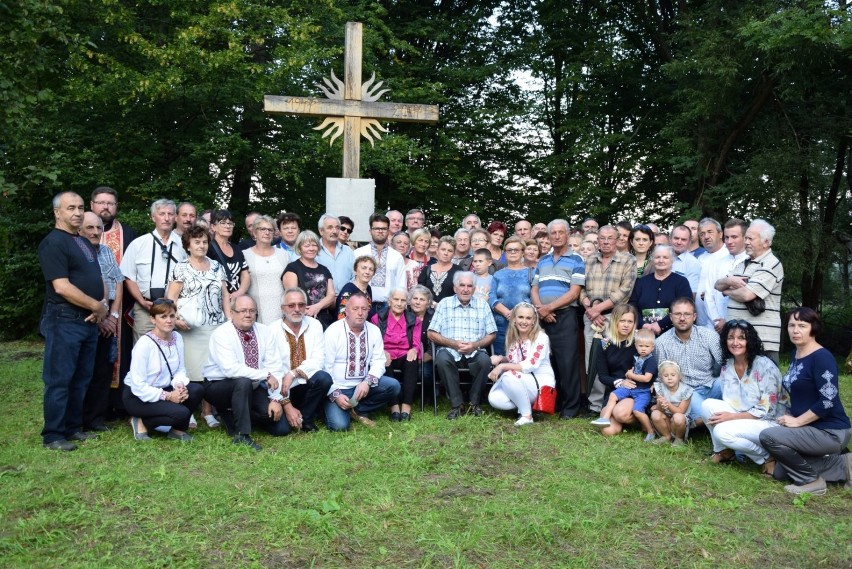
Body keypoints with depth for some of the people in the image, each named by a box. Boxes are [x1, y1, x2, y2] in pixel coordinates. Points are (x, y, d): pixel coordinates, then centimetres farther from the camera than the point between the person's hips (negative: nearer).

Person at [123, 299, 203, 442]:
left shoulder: (177, 338, -1)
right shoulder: (144, 344, -22)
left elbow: (181, 369, 3)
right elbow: (138, 385, -23)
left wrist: (179, 385, -19)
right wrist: (167, 396, -25)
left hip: (163, 390, 6)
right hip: (138, 396, -6)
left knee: (197, 390, -20)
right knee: (181, 412, -27)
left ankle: (177, 429, 2)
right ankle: (142, 423, 0)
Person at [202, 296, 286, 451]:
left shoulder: (264, 331, -4)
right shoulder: (221, 334, -18)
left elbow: (274, 366, -9)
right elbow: (231, 369, -32)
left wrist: (276, 399, -18)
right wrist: (265, 375, -30)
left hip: (252, 388, 5)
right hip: (219, 386, -5)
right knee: (244, 381, -37)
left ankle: (233, 415, 9)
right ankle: (241, 435, -26)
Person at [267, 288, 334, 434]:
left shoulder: (314, 325, 0)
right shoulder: (273, 330, -8)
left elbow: (318, 361, -9)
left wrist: (293, 373, -24)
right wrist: (286, 404, -18)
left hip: (307, 385, 2)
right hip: (282, 389, -2)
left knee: (323, 378, -29)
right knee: (281, 428, -23)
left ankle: (306, 418, -4)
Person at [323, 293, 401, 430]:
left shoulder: (374, 331, -1)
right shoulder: (333, 331, -13)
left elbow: (379, 361, -2)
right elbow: (325, 367, -13)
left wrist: (367, 382, -22)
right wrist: (336, 395, -21)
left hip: (363, 385, 4)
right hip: (338, 387, -4)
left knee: (393, 386, -18)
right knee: (339, 424, -24)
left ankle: (358, 410, -1)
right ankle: (332, 407, 12)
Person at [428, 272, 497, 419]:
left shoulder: (482, 305, 10)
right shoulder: (444, 304, 6)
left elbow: (492, 334, 9)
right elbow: (432, 334, 2)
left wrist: (476, 345, -10)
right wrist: (453, 343, -12)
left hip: (475, 352, 1)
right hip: (450, 350, -1)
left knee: (485, 360, -31)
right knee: (442, 359, -34)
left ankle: (474, 403, -10)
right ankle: (457, 404, -20)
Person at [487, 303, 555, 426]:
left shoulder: (541, 338, -14)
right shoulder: (511, 338, 4)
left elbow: (530, 365, -23)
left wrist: (502, 366, -26)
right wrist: (501, 358, -7)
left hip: (541, 384, -6)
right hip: (521, 384, 6)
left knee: (509, 376, -32)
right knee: (494, 399, -20)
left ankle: (527, 415, -15)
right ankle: (527, 404, 3)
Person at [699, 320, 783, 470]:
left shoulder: (765, 366, -17)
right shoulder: (726, 366, 2)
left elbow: (767, 411, -18)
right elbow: (728, 402, 7)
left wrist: (732, 416, -21)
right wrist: (724, 414, -15)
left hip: (767, 423, -6)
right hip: (739, 418, 6)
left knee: (723, 431, -29)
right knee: (708, 405, -18)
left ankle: (768, 455, -5)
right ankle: (723, 451, 2)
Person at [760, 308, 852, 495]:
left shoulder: (822, 357, -19)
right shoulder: (796, 354, 8)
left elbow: (828, 402, -25)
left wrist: (797, 421, -19)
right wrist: (791, 416, 4)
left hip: (830, 432, -10)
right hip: (810, 429, 10)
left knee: (768, 437, -25)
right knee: (779, 472, 12)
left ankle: (811, 480, -5)